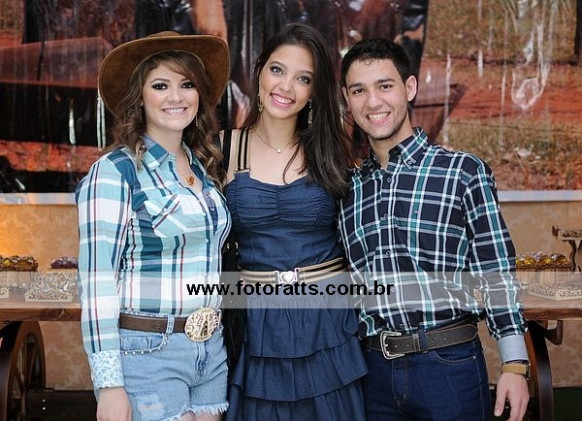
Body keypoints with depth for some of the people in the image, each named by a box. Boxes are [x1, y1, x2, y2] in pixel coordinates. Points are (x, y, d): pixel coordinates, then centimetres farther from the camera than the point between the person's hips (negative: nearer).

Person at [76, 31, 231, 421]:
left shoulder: (204, 168, 9)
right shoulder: (114, 172, -12)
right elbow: (97, 281, -15)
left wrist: (215, 338, 15)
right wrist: (109, 384, -18)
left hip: (210, 350, 7)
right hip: (144, 352, -6)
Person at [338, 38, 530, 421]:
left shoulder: (465, 171, -3)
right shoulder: (348, 188, 9)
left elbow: (497, 275, -2)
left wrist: (514, 365, -6)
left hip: (449, 364, -3)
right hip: (375, 371, 4)